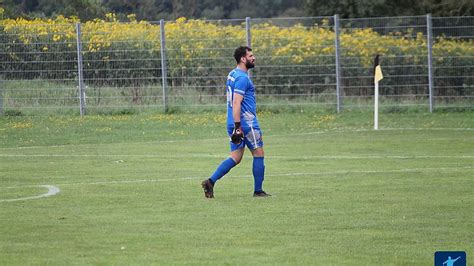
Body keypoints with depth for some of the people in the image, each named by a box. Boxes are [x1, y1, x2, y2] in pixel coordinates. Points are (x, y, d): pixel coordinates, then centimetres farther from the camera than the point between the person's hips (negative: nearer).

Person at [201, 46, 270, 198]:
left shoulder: (232, 75, 16)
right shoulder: (242, 78, -15)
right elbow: (236, 103, -22)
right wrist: (237, 127, -25)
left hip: (237, 123, 9)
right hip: (246, 123, -9)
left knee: (235, 158, 9)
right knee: (258, 154, 4)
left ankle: (211, 182, -4)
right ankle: (258, 190, 9)